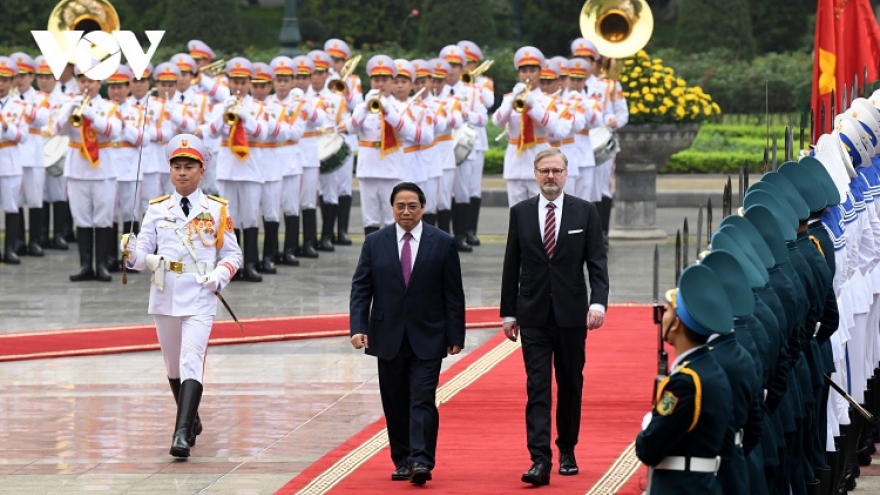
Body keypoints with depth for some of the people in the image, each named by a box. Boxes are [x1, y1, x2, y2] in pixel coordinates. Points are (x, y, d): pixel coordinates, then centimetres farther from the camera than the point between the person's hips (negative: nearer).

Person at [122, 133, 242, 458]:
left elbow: (233, 254, 8)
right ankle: (191, 419, 36)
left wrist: (220, 275, -11)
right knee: (172, 364, 14)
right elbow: (143, 256, 5)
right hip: (164, 297, 4)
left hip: (200, 298, -4)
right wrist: (132, 253, -18)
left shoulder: (217, 210, 3)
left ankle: (183, 433, -24)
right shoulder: (157, 210, 8)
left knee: (192, 361, -17)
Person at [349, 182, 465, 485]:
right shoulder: (375, 243, 5)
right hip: (389, 339, 2)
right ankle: (402, 461, 16)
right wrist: (358, 328, -10)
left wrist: (455, 336, -3)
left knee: (422, 400, -11)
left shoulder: (442, 243, 1)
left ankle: (422, 462, -15)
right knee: (395, 403, 7)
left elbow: (454, 294, 1)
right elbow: (361, 289, 3)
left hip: (427, 338, -2)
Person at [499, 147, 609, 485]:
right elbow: (512, 267, 8)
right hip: (533, 317, 0)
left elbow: (597, 263, -1)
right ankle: (540, 460, -14)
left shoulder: (584, 212, 2)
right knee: (537, 388, -8)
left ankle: (567, 452, 24)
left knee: (570, 386, 10)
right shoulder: (520, 213, 5)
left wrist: (598, 302, -15)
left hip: (571, 315, 0)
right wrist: (508, 313, 6)